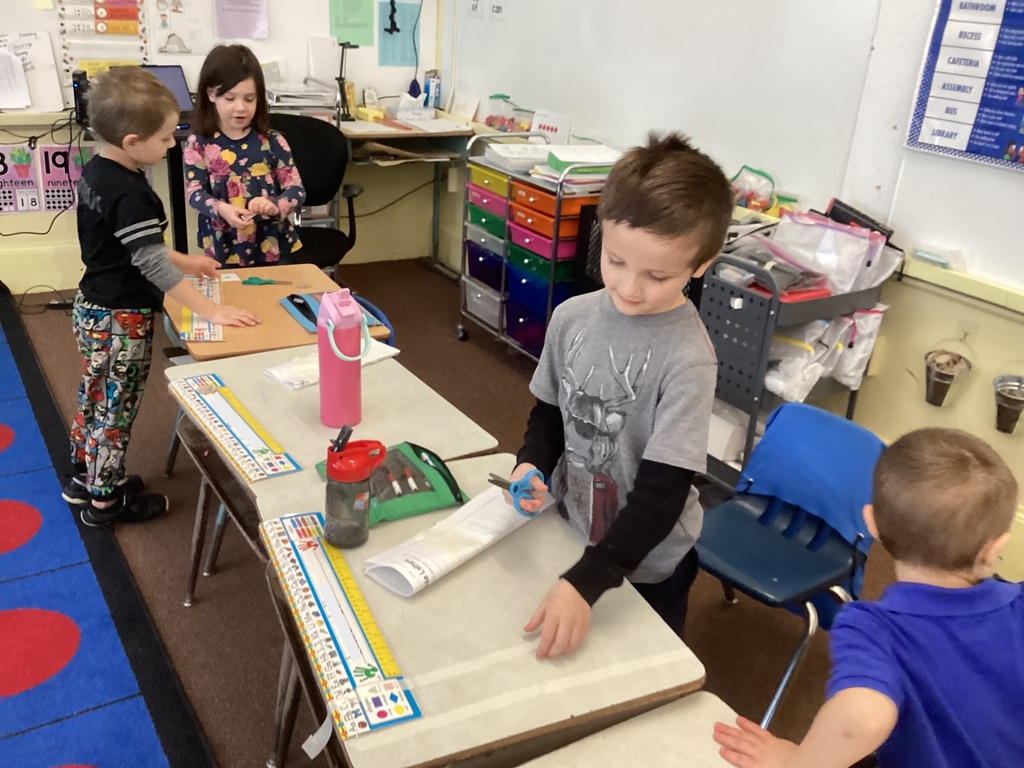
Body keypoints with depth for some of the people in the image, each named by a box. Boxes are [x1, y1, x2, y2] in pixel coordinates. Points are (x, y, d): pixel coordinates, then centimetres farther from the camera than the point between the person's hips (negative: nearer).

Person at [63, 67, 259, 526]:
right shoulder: (130, 194, -28)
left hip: (92, 309, 9)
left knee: (94, 398, 23)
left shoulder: (95, 171, 2)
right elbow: (152, 265, -34)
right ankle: (105, 499, 25)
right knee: (116, 408, 8)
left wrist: (184, 261, 13)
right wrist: (211, 310, -34)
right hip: (121, 320, -9)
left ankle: (83, 478, 40)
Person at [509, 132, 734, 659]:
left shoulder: (687, 358, -25)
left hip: (647, 564, -4)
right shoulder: (573, 317, -11)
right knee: (566, 665, 25)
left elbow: (662, 494, -26)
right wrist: (531, 465, -15)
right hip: (570, 533, 5)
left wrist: (584, 582, -33)